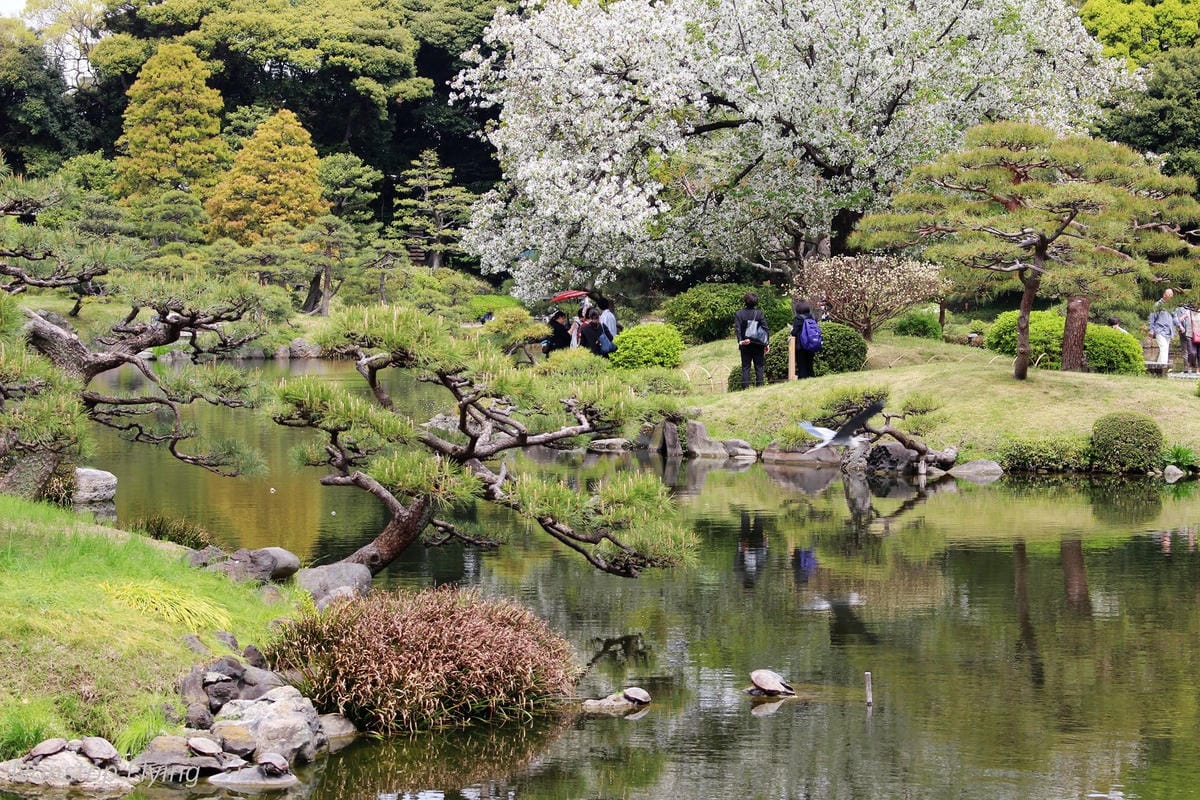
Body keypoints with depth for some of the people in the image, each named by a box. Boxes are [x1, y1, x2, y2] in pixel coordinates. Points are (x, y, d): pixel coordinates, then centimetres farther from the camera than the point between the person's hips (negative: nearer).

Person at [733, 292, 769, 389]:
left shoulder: (739, 314, -2)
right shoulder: (759, 313, -2)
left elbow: (737, 329, -10)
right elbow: (765, 329, -4)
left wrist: (740, 341, -15)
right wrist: (766, 343, 0)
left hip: (745, 345, 0)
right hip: (758, 344, 0)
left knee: (745, 367, 4)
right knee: (759, 366, 6)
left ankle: (745, 386, -2)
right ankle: (759, 385, 1)